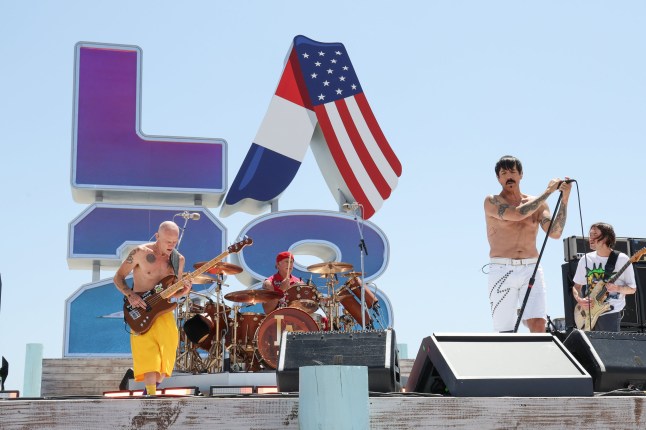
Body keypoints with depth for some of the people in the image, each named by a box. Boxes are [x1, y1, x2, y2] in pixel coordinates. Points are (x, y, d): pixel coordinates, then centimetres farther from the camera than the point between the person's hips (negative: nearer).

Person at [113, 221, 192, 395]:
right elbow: (118, 278, -3)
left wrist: (184, 290, -9)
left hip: (164, 313, 4)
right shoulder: (141, 253, -10)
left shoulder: (178, 259, 4)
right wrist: (130, 295, -19)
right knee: (149, 359, -17)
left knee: (164, 362, 4)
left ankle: (151, 390, 29)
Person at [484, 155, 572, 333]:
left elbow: (555, 232, 1)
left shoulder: (537, 203, 13)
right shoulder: (492, 202, 4)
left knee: (538, 325, -14)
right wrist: (548, 192, -7)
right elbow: (518, 214, -14)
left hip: (532, 269, 2)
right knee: (504, 331, -3)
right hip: (502, 271, -2)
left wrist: (564, 199, -7)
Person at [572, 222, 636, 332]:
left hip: (612, 313, -3)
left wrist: (617, 288, -19)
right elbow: (576, 286, 14)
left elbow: (632, 289, 1)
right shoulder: (586, 260, 6)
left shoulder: (622, 259, -4)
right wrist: (579, 299, -7)